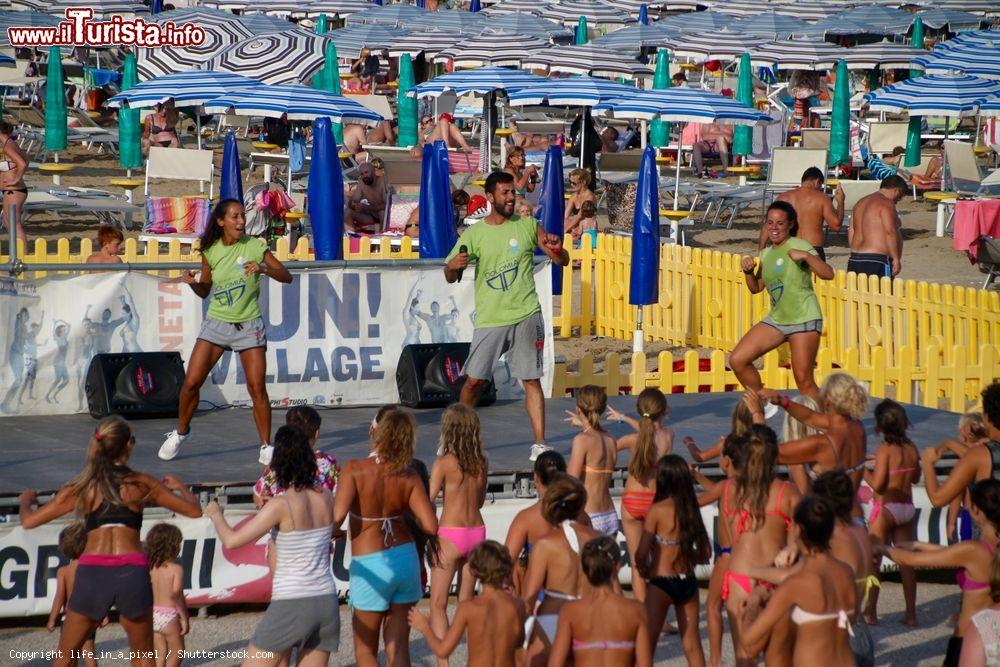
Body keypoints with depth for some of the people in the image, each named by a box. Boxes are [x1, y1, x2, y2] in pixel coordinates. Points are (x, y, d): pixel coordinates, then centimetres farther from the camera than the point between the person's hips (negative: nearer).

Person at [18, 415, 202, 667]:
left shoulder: (81, 487, 5)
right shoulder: (142, 484, 6)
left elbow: (29, 521, 5)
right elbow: (194, 510, 13)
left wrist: (25, 500, 28)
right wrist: (180, 487, 34)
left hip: (92, 572, 0)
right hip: (133, 571, 0)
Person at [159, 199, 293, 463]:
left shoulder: (255, 246, -8)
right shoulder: (210, 251, -1)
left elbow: (287, 276, -8)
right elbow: (205, 291, 11)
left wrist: (264, 268, -26)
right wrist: (192, 282, -11)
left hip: (248, 325, -2)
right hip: (216, 323, 2)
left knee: (257, 388, -8)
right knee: (191, 383, -2)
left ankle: (266, 447, 3)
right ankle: (180, 433, 21)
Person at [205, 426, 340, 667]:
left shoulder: (280, 506, -13)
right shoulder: (326, 498, 3)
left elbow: (231, 540, -12)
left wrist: (216, 515, 8)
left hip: (291, 605, -5)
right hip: (326, 601, 5)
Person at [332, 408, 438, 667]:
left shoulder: (355, 470, -16)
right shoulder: (409, 477, -5)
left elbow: (337, 516, -27)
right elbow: (430, 526, -10)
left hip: (370, 567, -4)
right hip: (406, 559, 4)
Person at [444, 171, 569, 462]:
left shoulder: (528, 226, 5)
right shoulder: (474, 234, 2)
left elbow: (563, 261, 8)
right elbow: (450, 277, 5)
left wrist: (556, 249, -15)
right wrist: (453, 266, -18)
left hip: (526, 316, 0)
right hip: (489, 318, 0)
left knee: (531, 380, -2)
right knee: (474, 380, 2)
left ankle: (539, 444, 0)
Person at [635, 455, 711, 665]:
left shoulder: (657, 510, -12)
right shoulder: (690, 509, 3)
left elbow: (641, 554, -13)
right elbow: (705, 553, 7)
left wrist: (643, 569, 6)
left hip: (661, 583, -5)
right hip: (688, 582, 5)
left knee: (647, 642, 1)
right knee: (692, 645, 12)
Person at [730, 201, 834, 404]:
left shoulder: (799, 246, -9)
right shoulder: (766, 254, 12)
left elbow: (828, 274, -19)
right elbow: (756, 288, 21)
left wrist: (806, 256, -32)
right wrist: (748, 271, 2)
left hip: (804, 319, -7)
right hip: (777, 319, 7)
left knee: (804, 382, -9)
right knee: (737, 361, 1)